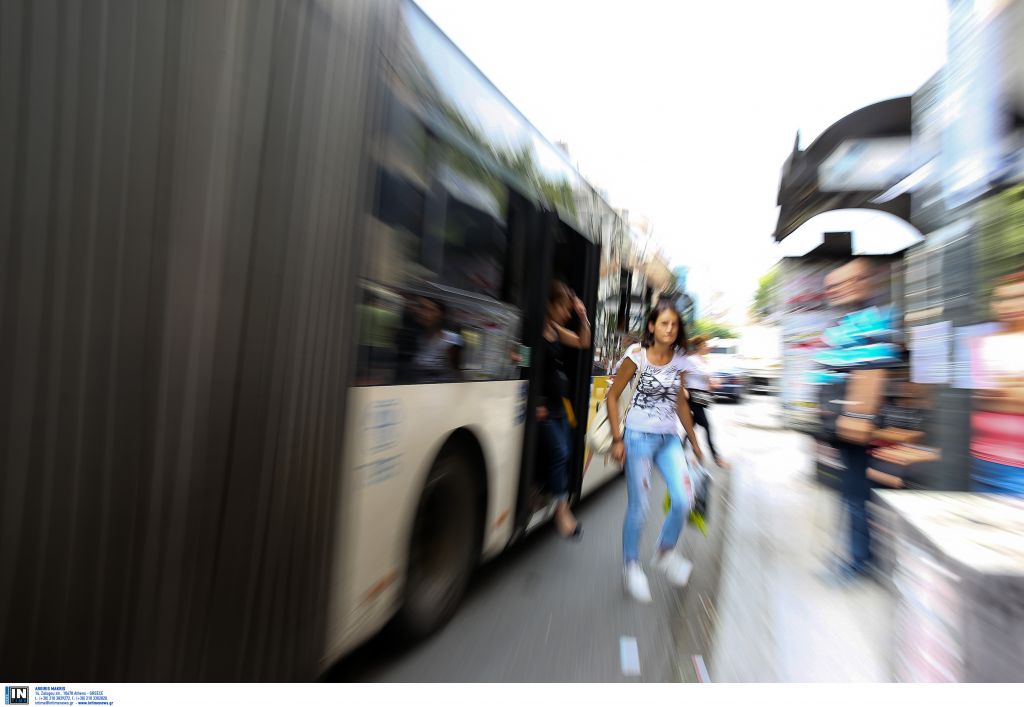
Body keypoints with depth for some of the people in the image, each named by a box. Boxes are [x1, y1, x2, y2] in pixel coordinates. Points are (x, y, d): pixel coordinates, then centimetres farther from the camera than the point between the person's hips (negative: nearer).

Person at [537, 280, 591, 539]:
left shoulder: (555, 329, 9)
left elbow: (583, 343, 19)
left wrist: (583, 317, 4)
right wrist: (536, 404, -19)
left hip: (558, 404, 9)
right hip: (543, 406, -8)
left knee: (562, 454, 13)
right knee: (560, 454, -4)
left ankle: (560, 504, 27)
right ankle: (562, 509, 12)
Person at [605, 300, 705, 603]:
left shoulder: (679, 360, 4)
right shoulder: (637, 356, -10)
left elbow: (680, 402, 14)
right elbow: (613, 396, -7)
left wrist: (694, 441, 16)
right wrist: (617, 439, -11)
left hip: (669, 438, 4)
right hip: (639, 437, -4)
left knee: (683, 500, -5)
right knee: (638, 507, 3)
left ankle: (665, 552, 25)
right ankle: (631, 565, 27)